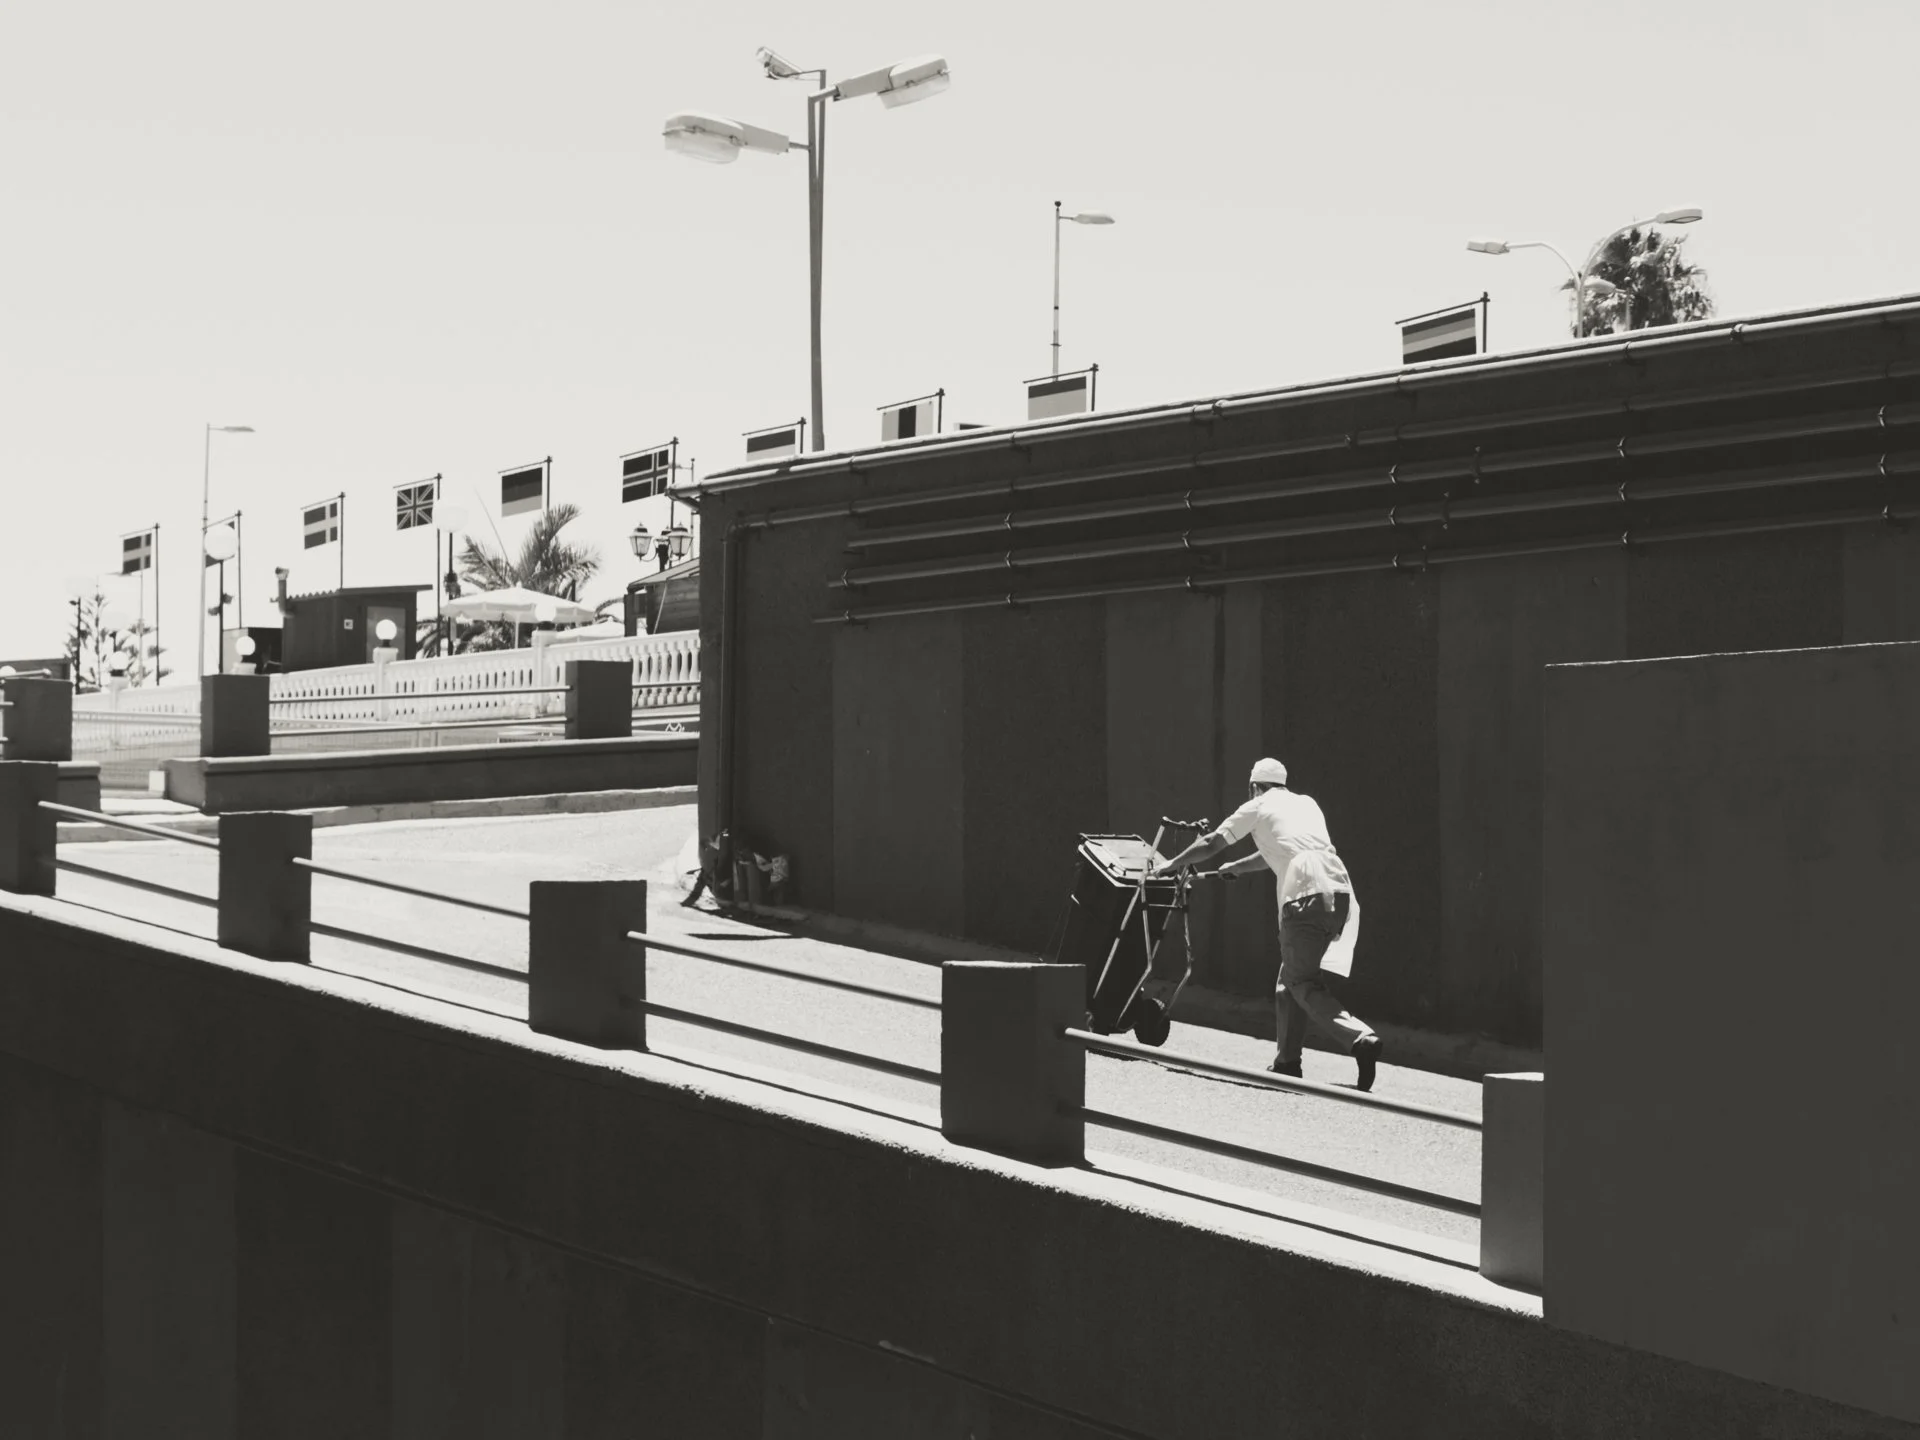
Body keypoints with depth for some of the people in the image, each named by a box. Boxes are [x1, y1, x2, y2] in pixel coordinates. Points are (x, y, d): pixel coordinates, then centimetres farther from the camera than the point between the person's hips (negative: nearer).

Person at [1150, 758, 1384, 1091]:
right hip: (1340, 892, 6)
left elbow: (1210, 845, 21)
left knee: (1304, 984, -6)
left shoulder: (1258, 807, 13)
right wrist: (1236, 868, 55)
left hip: (1305, 897, -6)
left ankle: (1361, 1038, -27)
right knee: (1290, 980, 18)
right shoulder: (1306, 803, 29)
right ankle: (1287, 1061, 21)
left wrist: (1171, 865, 35)